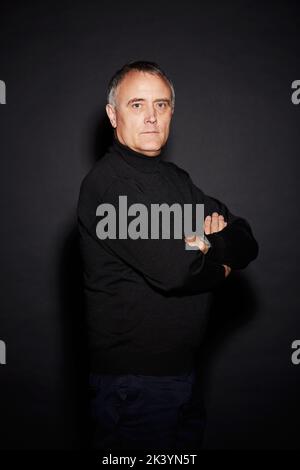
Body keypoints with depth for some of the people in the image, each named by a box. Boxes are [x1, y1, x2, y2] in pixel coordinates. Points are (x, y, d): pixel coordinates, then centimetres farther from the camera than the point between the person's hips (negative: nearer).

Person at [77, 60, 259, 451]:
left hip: (181, 369, 8)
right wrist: (220, 266, -6)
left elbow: (247, 243, 7)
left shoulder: (176, 178, 13)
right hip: (133, 378, -8)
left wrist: (212, 242, -15)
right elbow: (172, 269, -27)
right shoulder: (108, 182, -16)